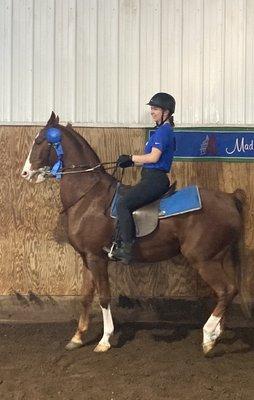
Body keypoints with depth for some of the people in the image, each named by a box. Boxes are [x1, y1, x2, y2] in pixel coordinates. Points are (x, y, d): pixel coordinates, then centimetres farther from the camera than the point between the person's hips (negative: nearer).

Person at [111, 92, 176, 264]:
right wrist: (132, 162, 13)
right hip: (154, 179, 11)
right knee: (125, 202, 17)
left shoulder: (163, 131, -12)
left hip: (155, 180, -11)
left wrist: (131, 158, -10)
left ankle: (127, 248, -22)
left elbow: (154, 157, -22)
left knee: (123, 204, -20)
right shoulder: (164, 130, 19)